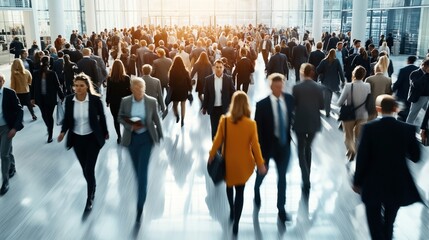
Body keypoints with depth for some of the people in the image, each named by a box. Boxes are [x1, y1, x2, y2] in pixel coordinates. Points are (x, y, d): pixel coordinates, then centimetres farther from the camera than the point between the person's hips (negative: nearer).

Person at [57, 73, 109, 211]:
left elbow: (101, 117, -2)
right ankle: (92, 187, 46)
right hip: (77, 139, 3)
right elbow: (67, 118, 2)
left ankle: (90, 198, 13)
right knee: (85, 168, 17)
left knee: (89, 169, -5)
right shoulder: (69, 100, -8)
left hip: (92, 138, -3)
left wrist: (105, 132, 8)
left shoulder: (95, 99, -15)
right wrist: (63, 132, -13)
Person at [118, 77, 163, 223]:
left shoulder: (151, 101, -9)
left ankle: (140, 206, -3)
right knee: (137, 170, 17)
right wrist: (130, 126, -14)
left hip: (146, 138, -2)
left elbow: (156, 119, 2)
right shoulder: (125, 101, -6)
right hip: (132, 138, 2)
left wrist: (160, 135, 10)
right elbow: (120, 118, 4)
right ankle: (142, 189, 47)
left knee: (142, 171, -7)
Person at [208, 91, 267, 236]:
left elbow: (218, 141, -6)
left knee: (229, 186, 27)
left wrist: (211, 155, 10)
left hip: (228, 161, 1)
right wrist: (260, 164, 2)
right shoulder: (251, 124, -16)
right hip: (243, 163, -1)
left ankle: (232, 212, 42)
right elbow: (255, 145, -10)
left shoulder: (224, 120, -14)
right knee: (240, 191, 10)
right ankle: (236, 223, 11)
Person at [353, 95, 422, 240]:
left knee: (374, 221, 16)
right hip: (398, 184, 3)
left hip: (373, 183, -3)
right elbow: (415, 157, 0)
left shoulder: (369, 128, -16)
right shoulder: (408, 129, -9)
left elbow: (362, 158, -14)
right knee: (389, 222, 24)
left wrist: (357, 181, -2)